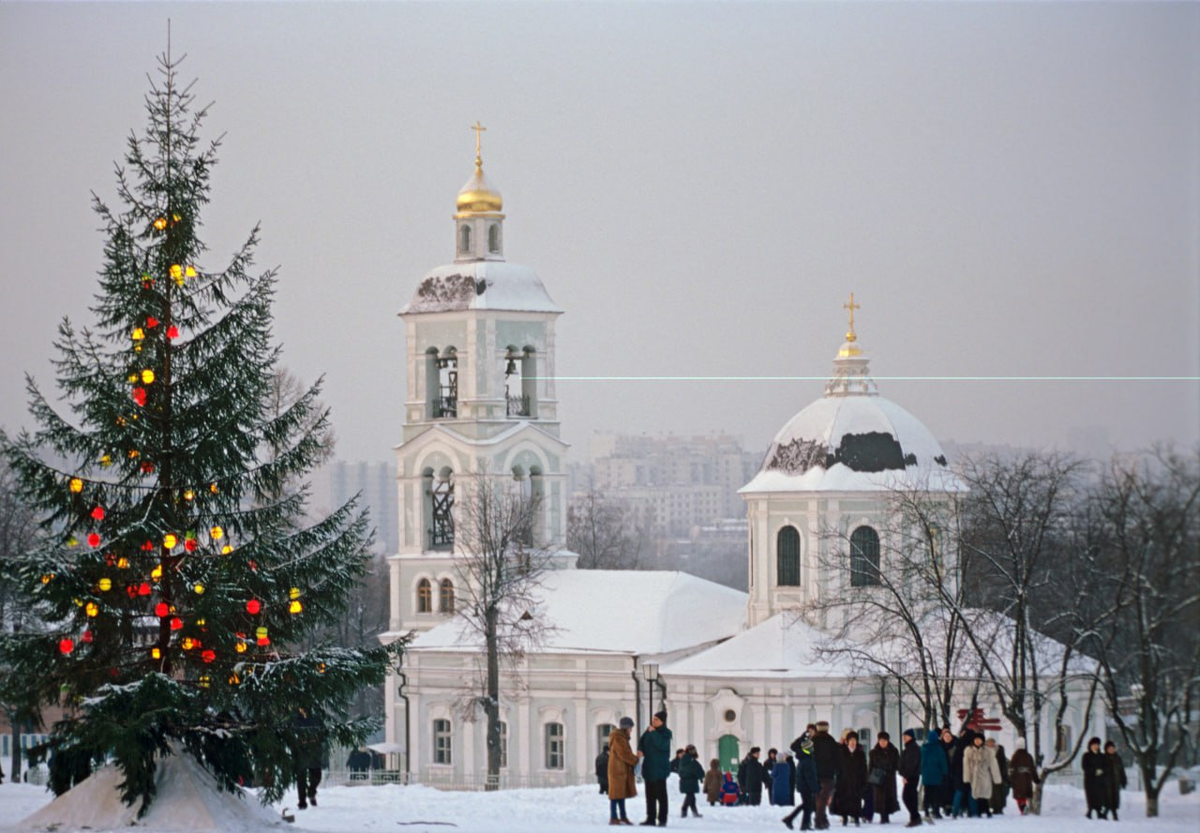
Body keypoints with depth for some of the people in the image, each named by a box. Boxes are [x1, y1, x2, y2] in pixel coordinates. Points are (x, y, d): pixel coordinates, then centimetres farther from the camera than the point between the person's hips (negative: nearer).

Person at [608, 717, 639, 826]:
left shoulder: (622, 737, 17)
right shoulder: (618, 739, -16)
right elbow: (624, 755, -19)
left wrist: (635, 757, 4)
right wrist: (636, 760, -7)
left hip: (623, 770, 10)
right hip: (617, 770, -10)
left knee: (622, 793, 13)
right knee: (616, 794, -7)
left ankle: (623, 817, 18)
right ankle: (613, 818, -6)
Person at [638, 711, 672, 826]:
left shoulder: (666, 733, -7)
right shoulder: (648, 731, 10)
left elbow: (661, 744, -23)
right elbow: (642, 742, 14)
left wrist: (654, 733, -17)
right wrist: (640, 750, -6)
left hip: (659, 768, -6)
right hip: (648, 767, 6)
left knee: (661, 794, -5)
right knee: (650, 794, 9)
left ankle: (662, 820, -1)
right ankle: (650, 818, 15)